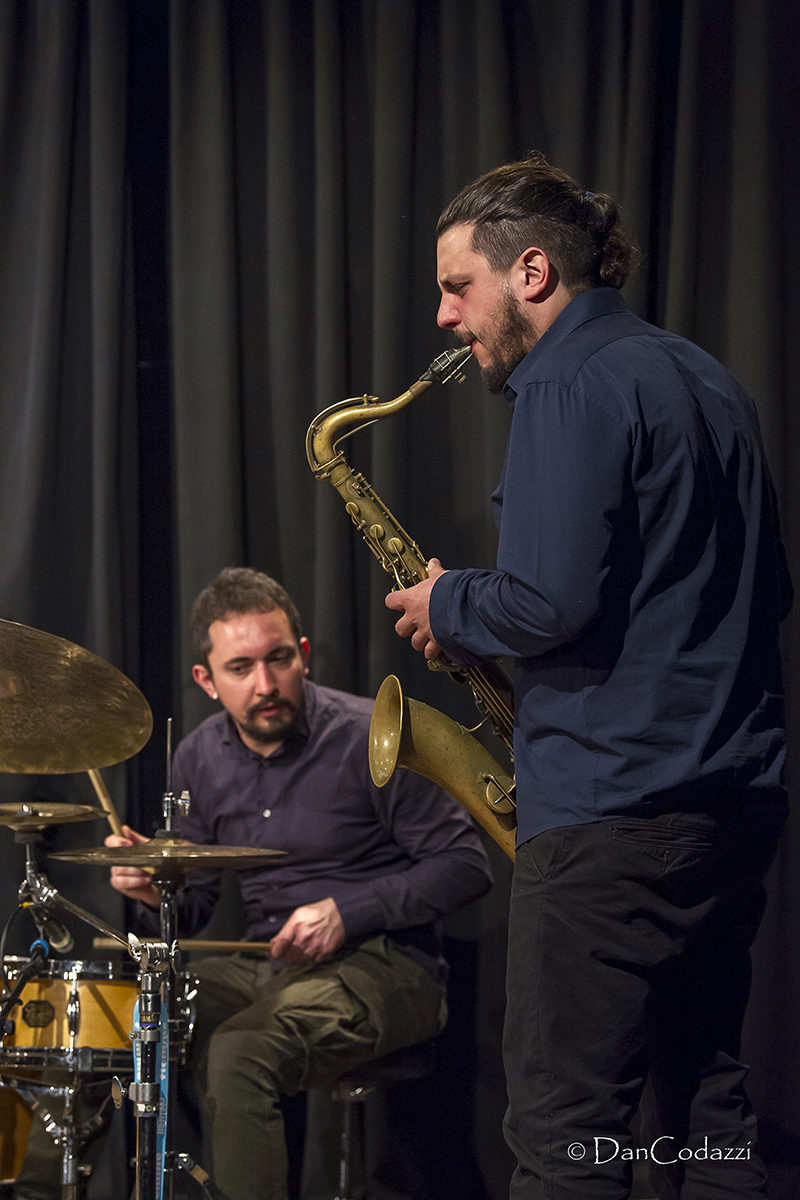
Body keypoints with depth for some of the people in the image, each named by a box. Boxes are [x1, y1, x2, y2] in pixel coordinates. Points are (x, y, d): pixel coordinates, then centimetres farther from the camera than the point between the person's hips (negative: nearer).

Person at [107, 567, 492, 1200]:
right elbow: (198, 902, 14)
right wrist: (159, 889, -9)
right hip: (263, 966, 6)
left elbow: (465, 865, -10)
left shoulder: (368, 738, -13)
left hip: (384, 964, -6)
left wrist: (346, 911, -19)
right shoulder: (200, 759, 6)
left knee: (237, 1054, -32)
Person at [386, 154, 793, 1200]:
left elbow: (548, 600, -20)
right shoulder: (703, 380, 18)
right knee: (702, 1104, 13)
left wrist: (448, 606, -1)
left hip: (613, 807, -9)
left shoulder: (571, 386, -10)